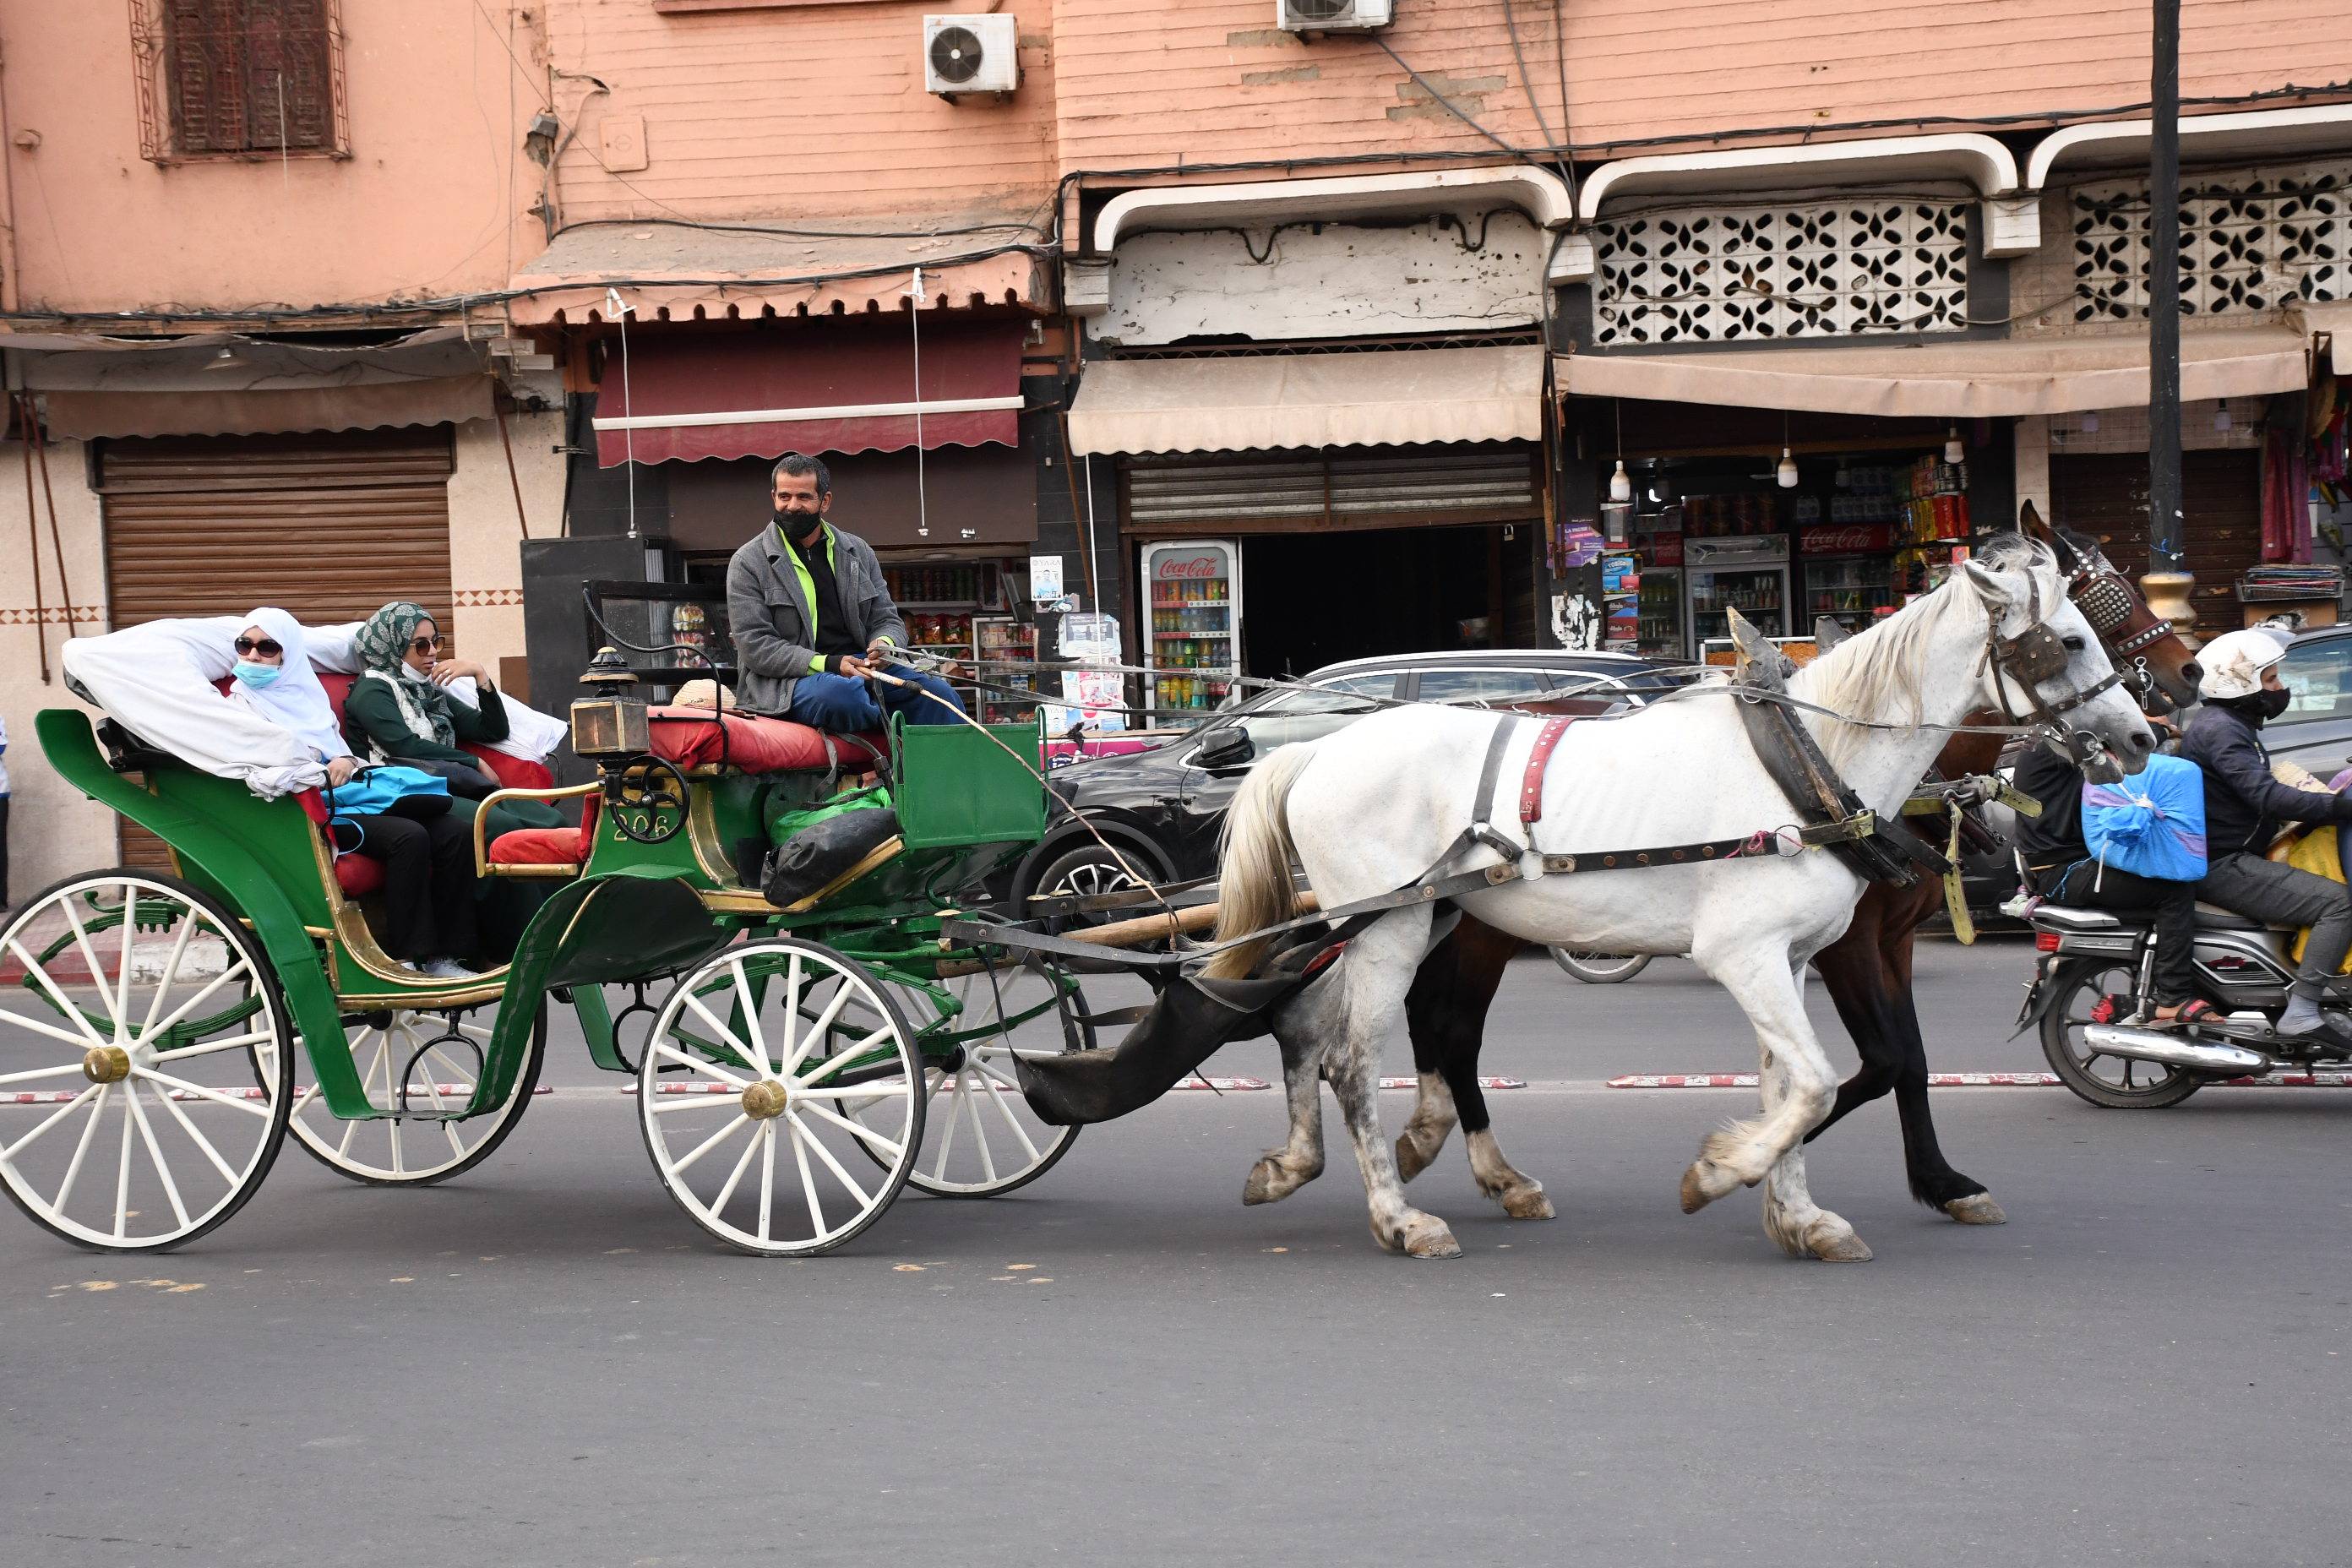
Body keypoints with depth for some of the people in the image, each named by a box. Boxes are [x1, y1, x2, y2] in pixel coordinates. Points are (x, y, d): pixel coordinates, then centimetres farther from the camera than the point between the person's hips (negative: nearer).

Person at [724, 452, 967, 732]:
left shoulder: (858, 552, 16)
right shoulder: (748, 562, 1)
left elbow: (886, 619, 18)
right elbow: (754, 646, -8)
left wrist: (885, 644, -10)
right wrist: (828, 664, -19)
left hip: (859, 667, 5)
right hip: (789, 681, -4)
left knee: (938, 693, -20)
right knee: (841, 693, -38)